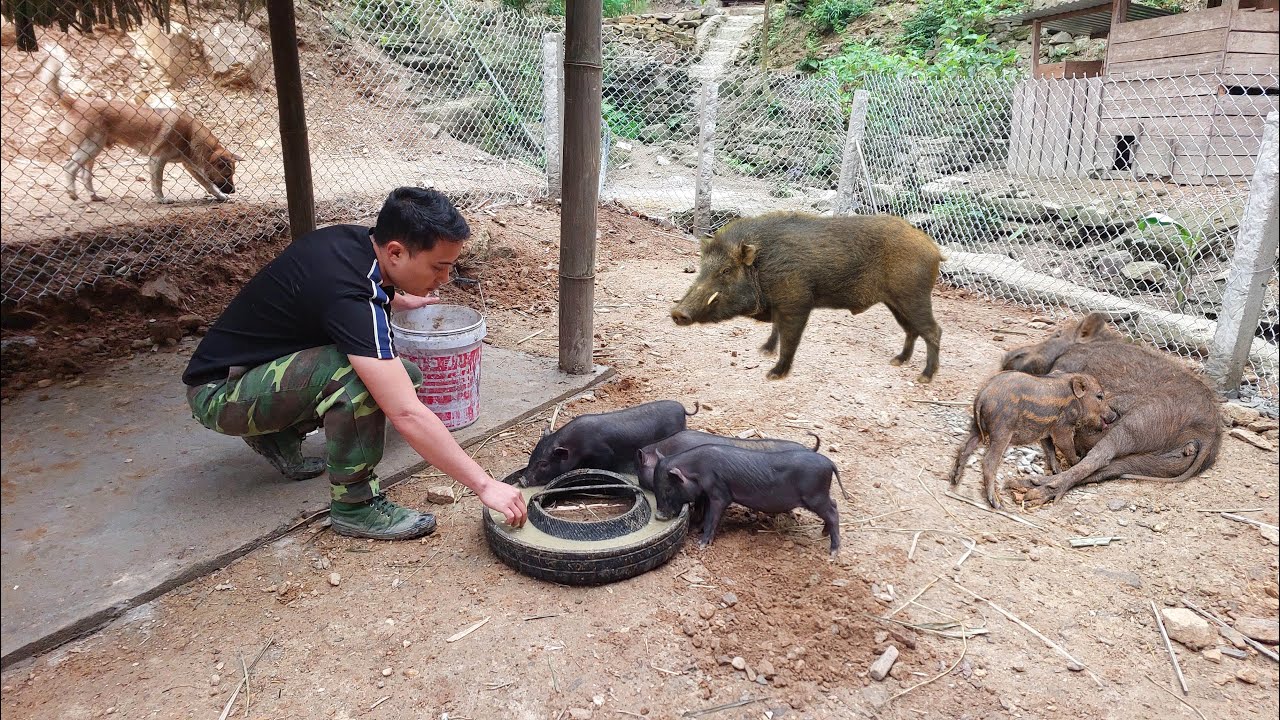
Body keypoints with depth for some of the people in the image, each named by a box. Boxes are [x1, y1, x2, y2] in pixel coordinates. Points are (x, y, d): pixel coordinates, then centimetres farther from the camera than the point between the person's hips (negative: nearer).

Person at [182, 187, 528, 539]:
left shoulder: (356, 238, -7)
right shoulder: (348, 296, -33)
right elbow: (407, 414, -37)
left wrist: (397, 300, 23)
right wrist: (485, 484, -33)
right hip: (220, 393, -9)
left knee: (402, 376, -2)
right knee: (359, 374, -32)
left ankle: (277, 437, 12)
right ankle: (354, 505, -14)